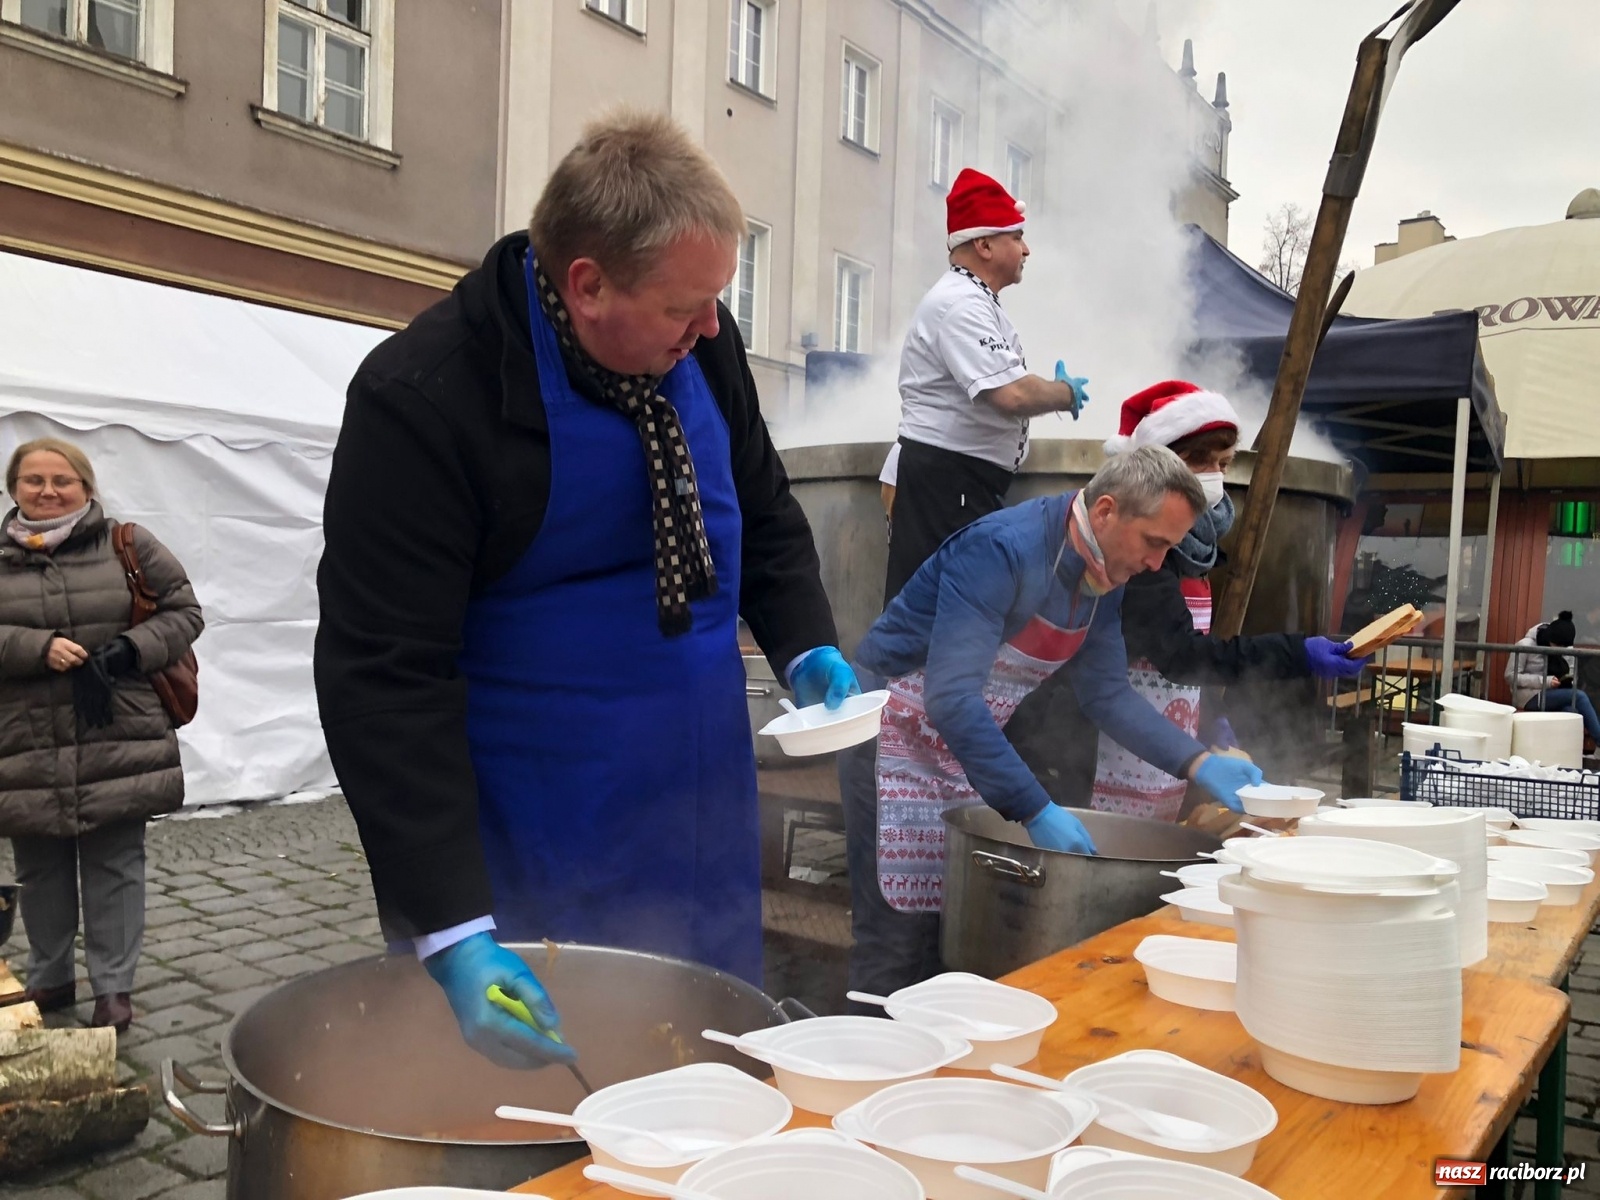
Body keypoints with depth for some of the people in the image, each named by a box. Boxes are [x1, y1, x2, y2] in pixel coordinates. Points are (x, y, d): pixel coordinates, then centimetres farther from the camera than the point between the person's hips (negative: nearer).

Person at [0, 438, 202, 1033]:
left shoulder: (128, 546, 1)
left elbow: (183, 612, 2)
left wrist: (126, 652, -12)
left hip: (117, 743, -2)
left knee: (114, 867, 5)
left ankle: (114, 987, 15)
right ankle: (50, 980, 31)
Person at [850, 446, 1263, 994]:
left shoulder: (1104, 579, 0)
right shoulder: (1002, 549, -27)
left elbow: (1108, 693, 10)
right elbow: (951, 698, -34)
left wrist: (1200, 764, -3)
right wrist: (1036, 811, -35)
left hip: (968, 745, 8)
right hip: (898, 732, -8)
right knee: (903, 938, -8)